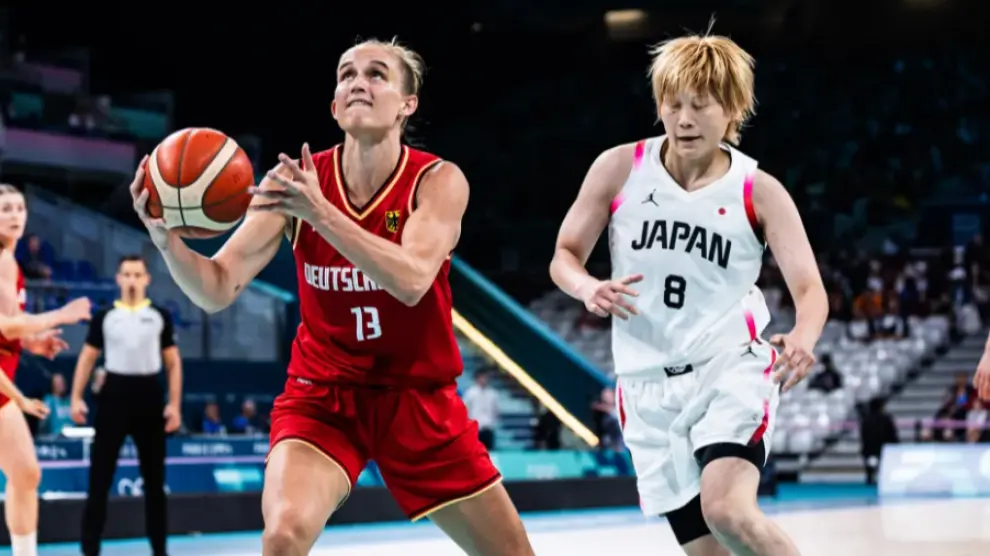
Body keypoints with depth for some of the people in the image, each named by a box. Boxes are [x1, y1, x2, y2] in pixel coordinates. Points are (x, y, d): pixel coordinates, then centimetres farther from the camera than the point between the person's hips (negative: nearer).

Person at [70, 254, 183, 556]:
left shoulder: (160, 316, 7)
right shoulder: (105, 316, 6)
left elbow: (173, 362, 8)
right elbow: (87, 358, 8)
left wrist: (175, 404, -2)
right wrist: (76, 397, -2)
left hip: (150, 398, 1)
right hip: (114, 396, -1)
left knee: (154, 478, 7)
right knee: (100, 477, -3)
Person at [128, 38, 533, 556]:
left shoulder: (439, 181, -14)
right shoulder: (295, 181, -10)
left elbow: (411, 281, -32)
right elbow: (217, 291, -15)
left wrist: (318, 212, -41)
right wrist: (166, 237, -35)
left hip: (417, 398, 1)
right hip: (323, 395, -1)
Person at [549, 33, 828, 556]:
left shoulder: (759, 192, -6)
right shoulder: (620, 168, -3)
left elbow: (810, 288, -11)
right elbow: (564, 257, 5)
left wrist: (802, 338, -34)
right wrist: (589, 289, -20)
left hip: (731, 368, -2)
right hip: (649, 384, 2)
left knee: (728, 510, -27)